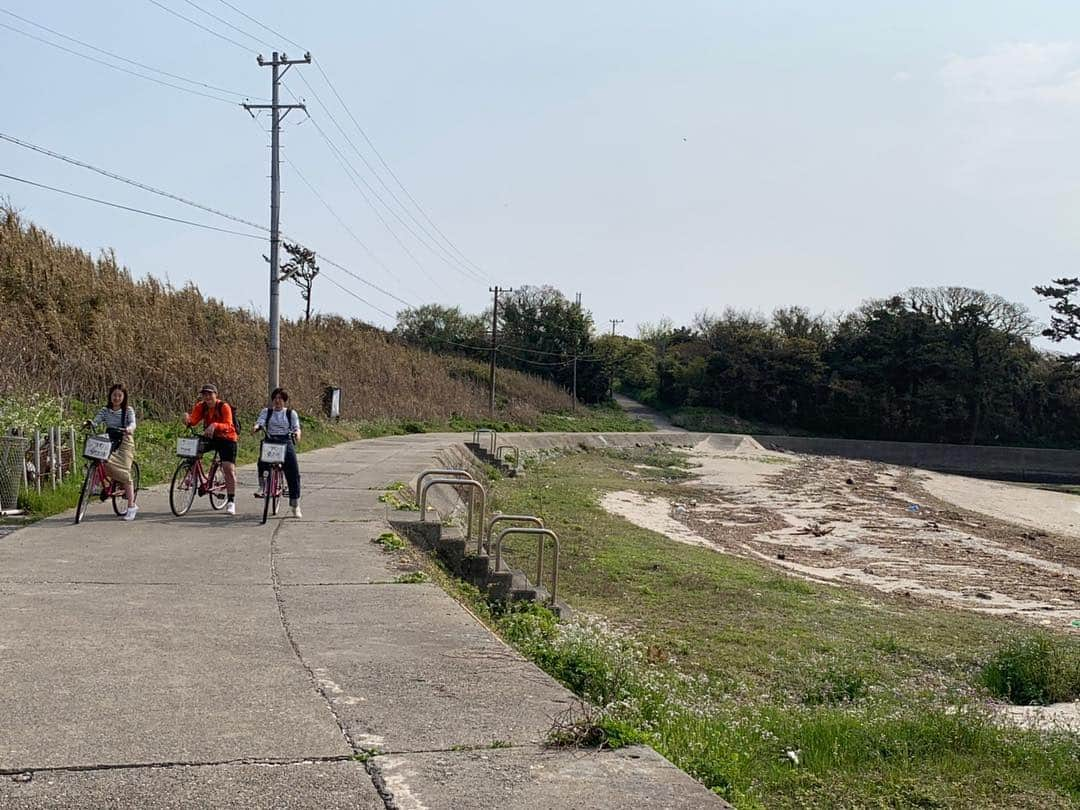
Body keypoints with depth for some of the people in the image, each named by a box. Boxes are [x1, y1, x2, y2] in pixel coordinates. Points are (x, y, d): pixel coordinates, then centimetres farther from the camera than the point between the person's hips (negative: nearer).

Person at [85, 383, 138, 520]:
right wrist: (90, 423, -27)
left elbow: (132, 423, -14)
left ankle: (131, 507, -9)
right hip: (110, 443, 3)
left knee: (124, 472, -14)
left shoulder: (128, 410, 2)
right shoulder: (105, 411, 10)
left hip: (124, 443, -3)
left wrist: (129, 429, -37)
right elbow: (96, 422, -2)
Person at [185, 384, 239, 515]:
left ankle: (231, 501, -6)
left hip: (226, 438, -5)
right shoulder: (201, 406, -6)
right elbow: (193, 420, -19)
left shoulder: (224, 407, -20)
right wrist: (188, 420, -42)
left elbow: (227, 426, -30)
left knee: (229, 468, -12)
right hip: (209, 437, 5)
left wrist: (215, 425, -48)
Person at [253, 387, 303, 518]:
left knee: (293, 473, -7)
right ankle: (262, 487, -10)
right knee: (262, 462, -32)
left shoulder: (291, 413, 11)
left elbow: (296, 427, 0)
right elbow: (260, 421, -2)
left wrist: (297, 433, -23)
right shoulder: (266, 412, 14)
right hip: (270, 442, 0)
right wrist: (256, 427, -26)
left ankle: (295, 506, 1)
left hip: (286, 443, 0)